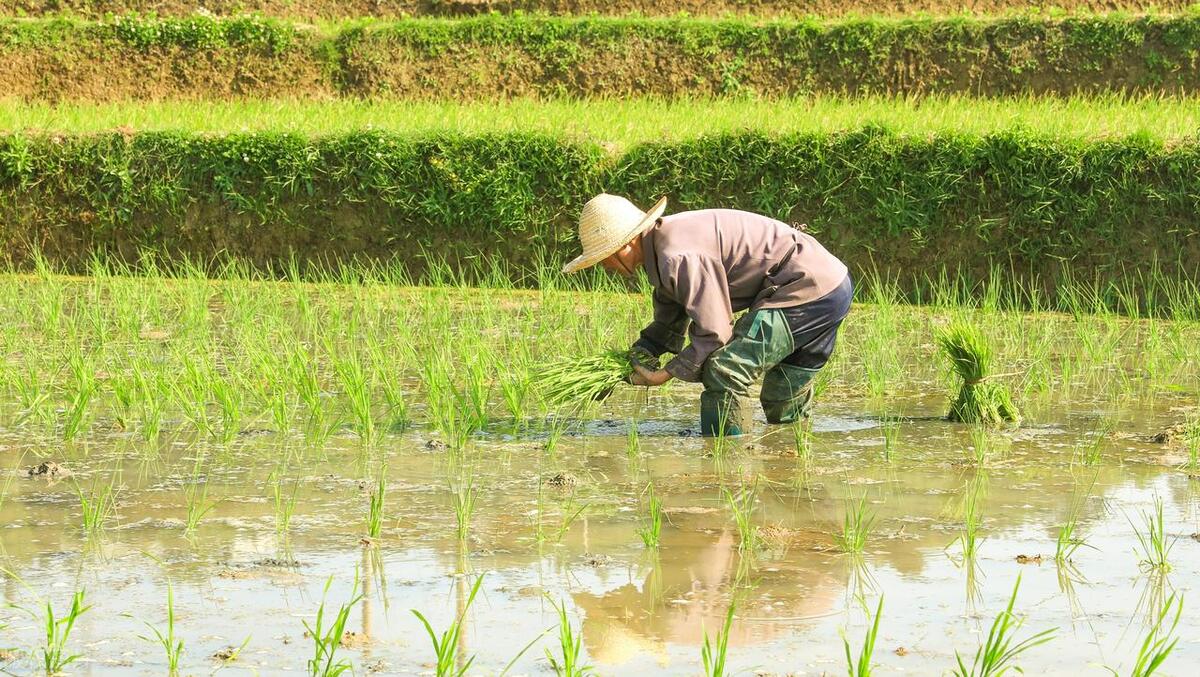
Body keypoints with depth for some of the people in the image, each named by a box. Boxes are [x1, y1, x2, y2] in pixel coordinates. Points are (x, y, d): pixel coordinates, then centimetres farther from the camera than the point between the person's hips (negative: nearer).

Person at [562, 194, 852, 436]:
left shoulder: (680, 257, -23)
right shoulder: (664, 246, 10)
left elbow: (714, 333, -22)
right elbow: (667, 326, 19)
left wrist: (667, 373, -13)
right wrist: (636, 357, 5)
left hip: (806, 288, -11)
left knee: (723, 372, -16)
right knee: (783, 406, 21)